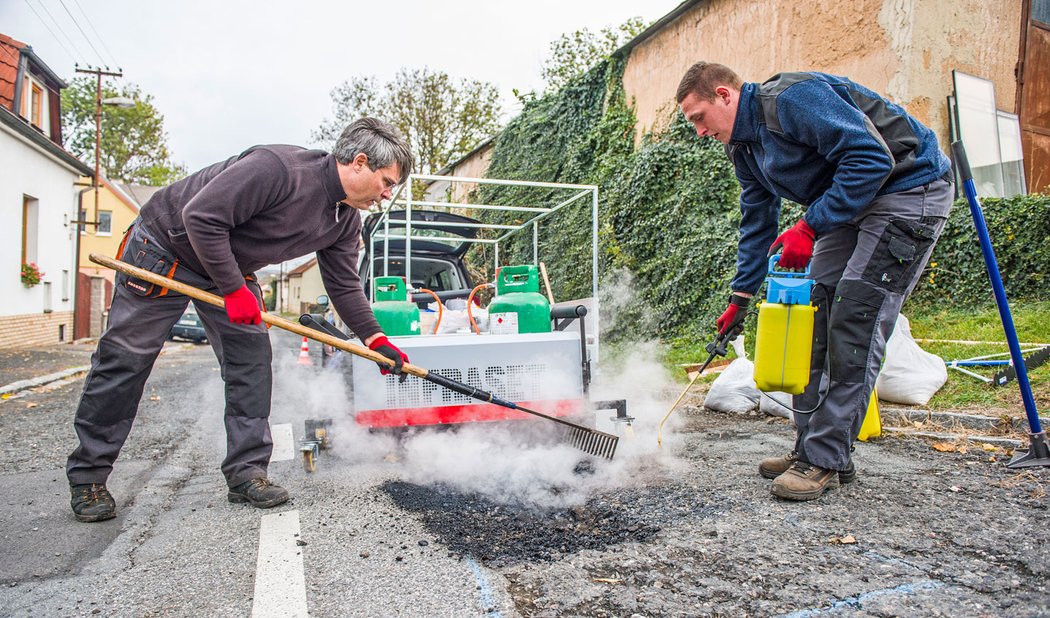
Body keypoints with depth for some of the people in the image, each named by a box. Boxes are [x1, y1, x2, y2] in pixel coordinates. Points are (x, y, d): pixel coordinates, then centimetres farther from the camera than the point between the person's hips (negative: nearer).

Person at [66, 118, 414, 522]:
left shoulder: (346, 220, -5)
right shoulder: (277, 168, -32)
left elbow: (343, 284, 2)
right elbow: (200, 216, -31)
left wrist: (375, 339, -7)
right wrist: (234, 290, -28)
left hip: (229, 266, 7)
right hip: (164, 245, -7)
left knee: (252, 358, -3)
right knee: (125, 359, 0)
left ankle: (246, 472, 4)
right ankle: (87, 476, 14)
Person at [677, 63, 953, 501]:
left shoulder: (792, 98, -21)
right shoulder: (743, 148, 8)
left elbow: (873, 157, -27)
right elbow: (756, 225, 14)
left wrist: (810, 227, -28)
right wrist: (740, 298, 12)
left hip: (910, 189, -9)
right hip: (852, 204, 10)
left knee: (852, 321, -16)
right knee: (815, 311, 3)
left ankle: (826, 459, -9)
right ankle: (811, 446, 10)